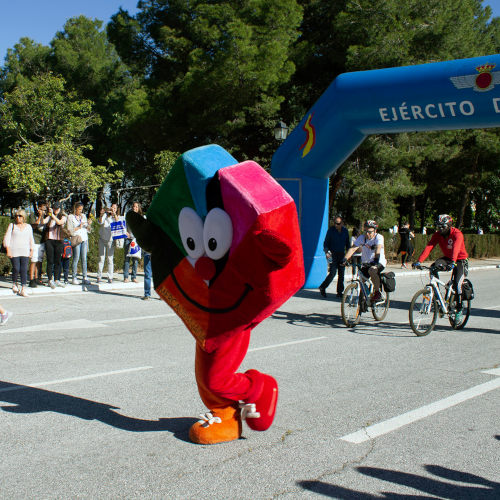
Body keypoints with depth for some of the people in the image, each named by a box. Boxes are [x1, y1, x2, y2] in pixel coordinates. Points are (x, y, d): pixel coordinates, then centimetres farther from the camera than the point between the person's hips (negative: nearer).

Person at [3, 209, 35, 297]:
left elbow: (31, 240, 17)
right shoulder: (12, 225, 7)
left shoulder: (28, 227, 13)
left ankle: (23, 289, -10)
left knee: (24, 269, -8)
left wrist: (31, 251, 10)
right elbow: (7, 238, 2)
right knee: (16, 268, -9)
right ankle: (14, 284, 18)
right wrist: (8, 250, -7)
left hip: (25, 252, 1)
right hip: (14, 251, -1)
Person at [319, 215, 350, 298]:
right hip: (333, 254, -4)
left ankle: (340, 292, 11)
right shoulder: (331, 230, -3)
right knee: (332, 273, -12)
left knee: (341, 274, 3)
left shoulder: (345, 231, 8)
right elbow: (326, 243, 0)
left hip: (342, 254, 4)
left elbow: (347, 243, 17)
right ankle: (322, 287, 4)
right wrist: (326, 252, -16)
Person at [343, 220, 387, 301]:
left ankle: (377, 292, -20)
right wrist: (345, 259, -28)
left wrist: (376, 259, -49)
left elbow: (378, 249, -31)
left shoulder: (379, 237, -13)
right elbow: (353, 249, -13)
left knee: (372, 270, -34)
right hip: (366, 263, 5)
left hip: (379, 262, -5)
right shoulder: (361, 238, -4)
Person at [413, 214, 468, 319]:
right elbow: (428, 247, -22)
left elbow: (456, 248, -41)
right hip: (447, 258, 4)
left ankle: (459, 309, 0)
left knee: (457, 284, -18)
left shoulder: (457, 234, -24)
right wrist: (419, 261, -36)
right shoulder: (437, 235, -10)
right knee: (433, 268, -26)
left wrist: (453, 262, -58)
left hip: (460, 260, -4)